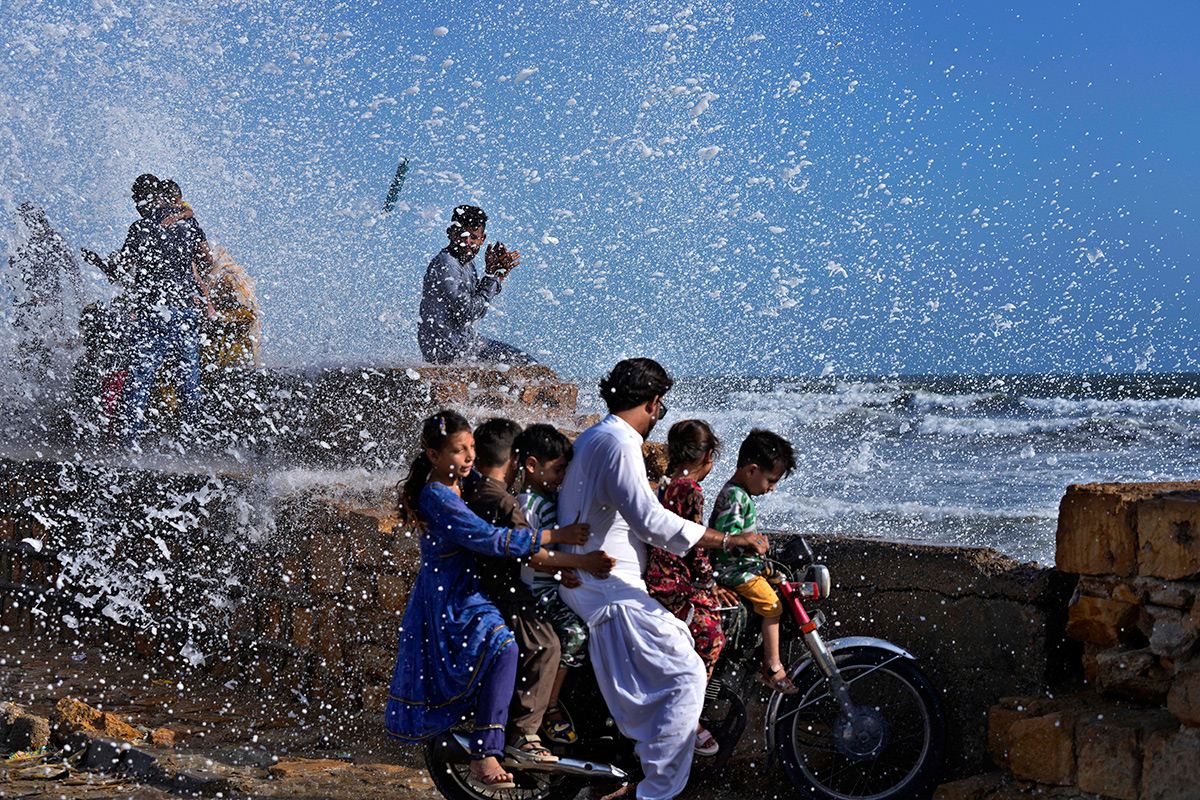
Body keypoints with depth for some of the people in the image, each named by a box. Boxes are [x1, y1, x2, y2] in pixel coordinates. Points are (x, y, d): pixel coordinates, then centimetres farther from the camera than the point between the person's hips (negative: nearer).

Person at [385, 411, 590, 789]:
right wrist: (554, 536, -27)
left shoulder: (461, 489, 10)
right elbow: (488, 539, -27)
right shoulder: (437, 497, -19)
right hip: (448, 606, -10)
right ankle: (485, 753, -28)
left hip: (466, 596, 10)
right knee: (503, 647, -31)